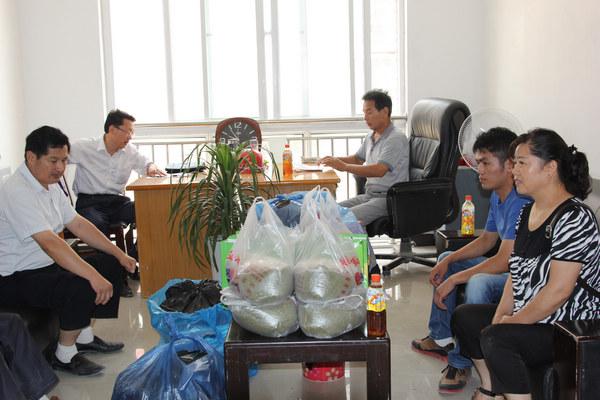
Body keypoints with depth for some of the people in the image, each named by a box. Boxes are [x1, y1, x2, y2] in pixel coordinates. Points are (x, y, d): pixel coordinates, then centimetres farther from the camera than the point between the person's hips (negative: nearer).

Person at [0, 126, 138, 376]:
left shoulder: (49, 185, 7)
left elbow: (78, 224, 11)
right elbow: (49, 243, -35)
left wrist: (119, 254, 6)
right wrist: (94, 276, -39)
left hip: (47, 265, 10)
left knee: (110, 264, 8)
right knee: (82, 288, -30)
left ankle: (84, 336, 18)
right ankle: (65, 355, -8)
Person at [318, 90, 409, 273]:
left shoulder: (396, 139, -15)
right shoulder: (370, 137, 13)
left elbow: (380, 170, -29)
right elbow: (358, 158, 33)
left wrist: (343, 166, -30)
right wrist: (335, 160, 12)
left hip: (389, 198, -9)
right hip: (369, 195, 9)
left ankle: (369, 267, -17)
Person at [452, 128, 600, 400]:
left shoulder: (574, 219, -21)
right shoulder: (528, 212, 9)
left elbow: (558, 291, -26)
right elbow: (517, 272, 12)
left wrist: (512, 322, -17)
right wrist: (502, 314, -2)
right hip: (528, 317, 10)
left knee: (495, 338, -30)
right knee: (464, 316, 11)